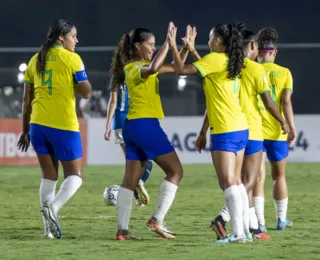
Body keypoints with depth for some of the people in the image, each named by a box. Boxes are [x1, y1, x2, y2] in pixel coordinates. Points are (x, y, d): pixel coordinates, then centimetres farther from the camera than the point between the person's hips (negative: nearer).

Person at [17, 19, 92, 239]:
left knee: (49, 176, 13)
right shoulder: (72, 59, -5)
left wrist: (26, 130, 18)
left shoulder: (36, 60, 11)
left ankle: (50, 228, 3)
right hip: (64, 125, -5)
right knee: (75, 176, 6)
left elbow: (27, 99, 12)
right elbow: (86, 92, -8)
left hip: (38, 124, 5)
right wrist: (82, 74, 10)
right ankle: (53, 207, -21)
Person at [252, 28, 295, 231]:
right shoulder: (284, 73, -1)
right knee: (279, 176, 15)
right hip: (277, 131, 1)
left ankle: (259, 221, -10)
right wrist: (292, 128, -8)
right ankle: (281, 220, 21)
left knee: (259, 176, 0)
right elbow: (286, 102, -9)